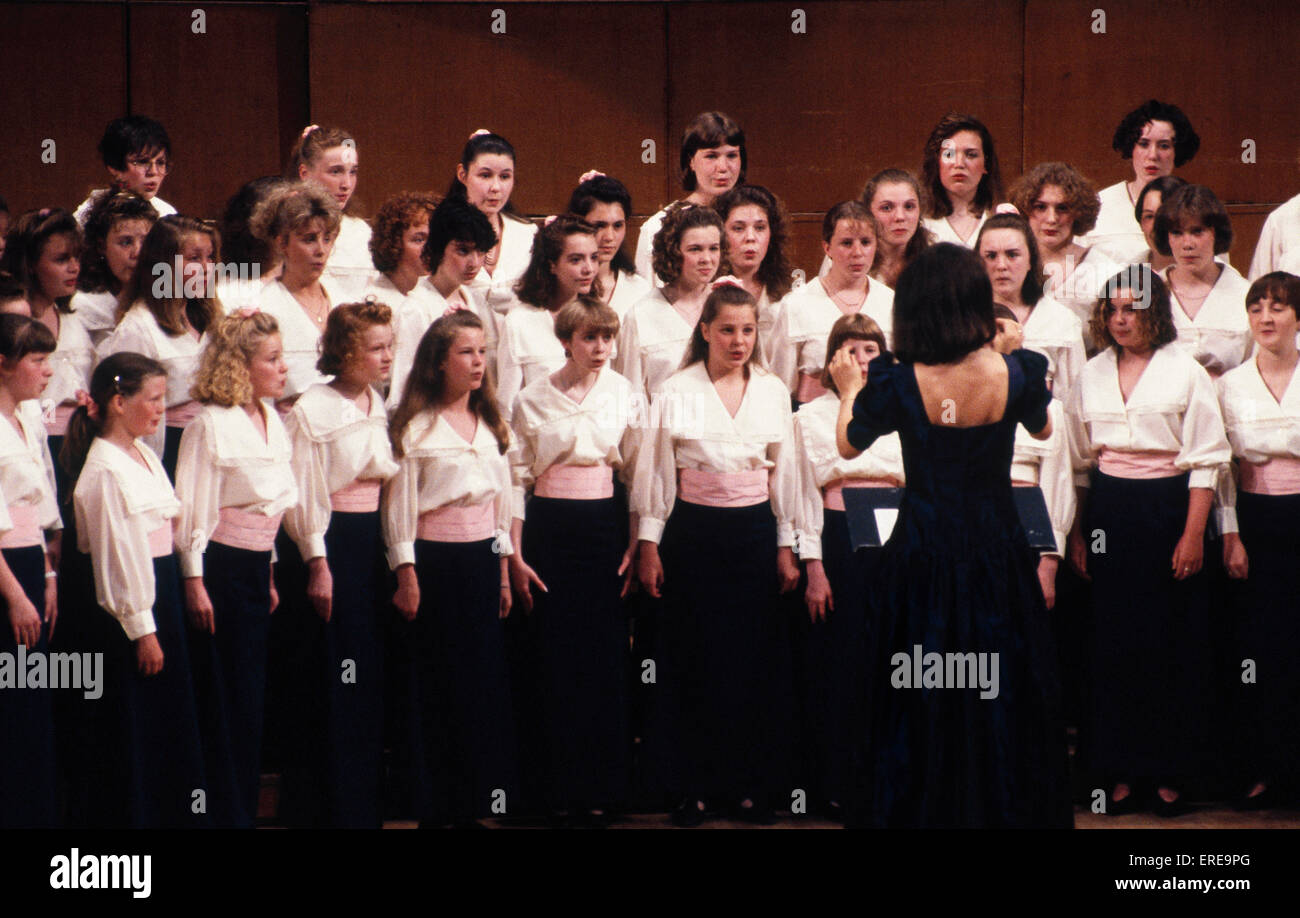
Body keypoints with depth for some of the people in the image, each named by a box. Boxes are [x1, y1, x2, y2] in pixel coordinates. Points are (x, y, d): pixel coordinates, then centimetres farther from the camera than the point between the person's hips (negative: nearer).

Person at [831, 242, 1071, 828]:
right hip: (998, 555, 1)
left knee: (924, 699, 13)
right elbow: (1042, 429, 9)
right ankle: (1009, 807, 25)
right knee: (1005, 697, 15)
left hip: (925, 555, -1)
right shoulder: (1017, 374, -15)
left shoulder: (897, 384, -19)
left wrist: (848, 389, 19)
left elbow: (848, 446, 0)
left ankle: (927, 810, 23)